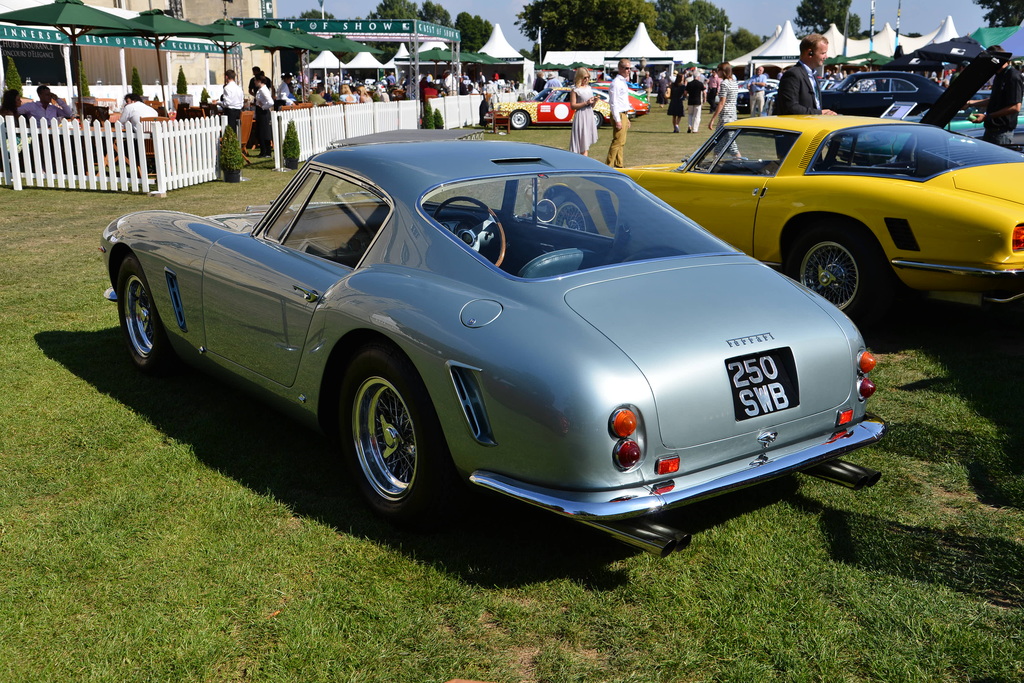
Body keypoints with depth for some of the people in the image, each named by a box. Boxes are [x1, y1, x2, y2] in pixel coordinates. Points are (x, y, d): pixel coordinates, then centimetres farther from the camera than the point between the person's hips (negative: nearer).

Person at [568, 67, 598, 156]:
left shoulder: (589, 88, 14)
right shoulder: (575, 90, -6)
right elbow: (572, 106, -11)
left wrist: (594, 101, -2)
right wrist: (586, 103, -17)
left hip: (590, 116, 7)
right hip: (581, 117, -7)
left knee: (588, 143, 7)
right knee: (583, 143, -8)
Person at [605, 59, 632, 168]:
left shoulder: (623, 82, 17)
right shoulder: (616, 83, -14)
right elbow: (613, 103, -18)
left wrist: (627, 118, 21)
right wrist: (617, 120, -22)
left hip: (624, 115, 10)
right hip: (619, 115, -10)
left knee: (621, 142, 13)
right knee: (617, 142, -11)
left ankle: (618, 165, 19)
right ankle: (608, 166, -9)